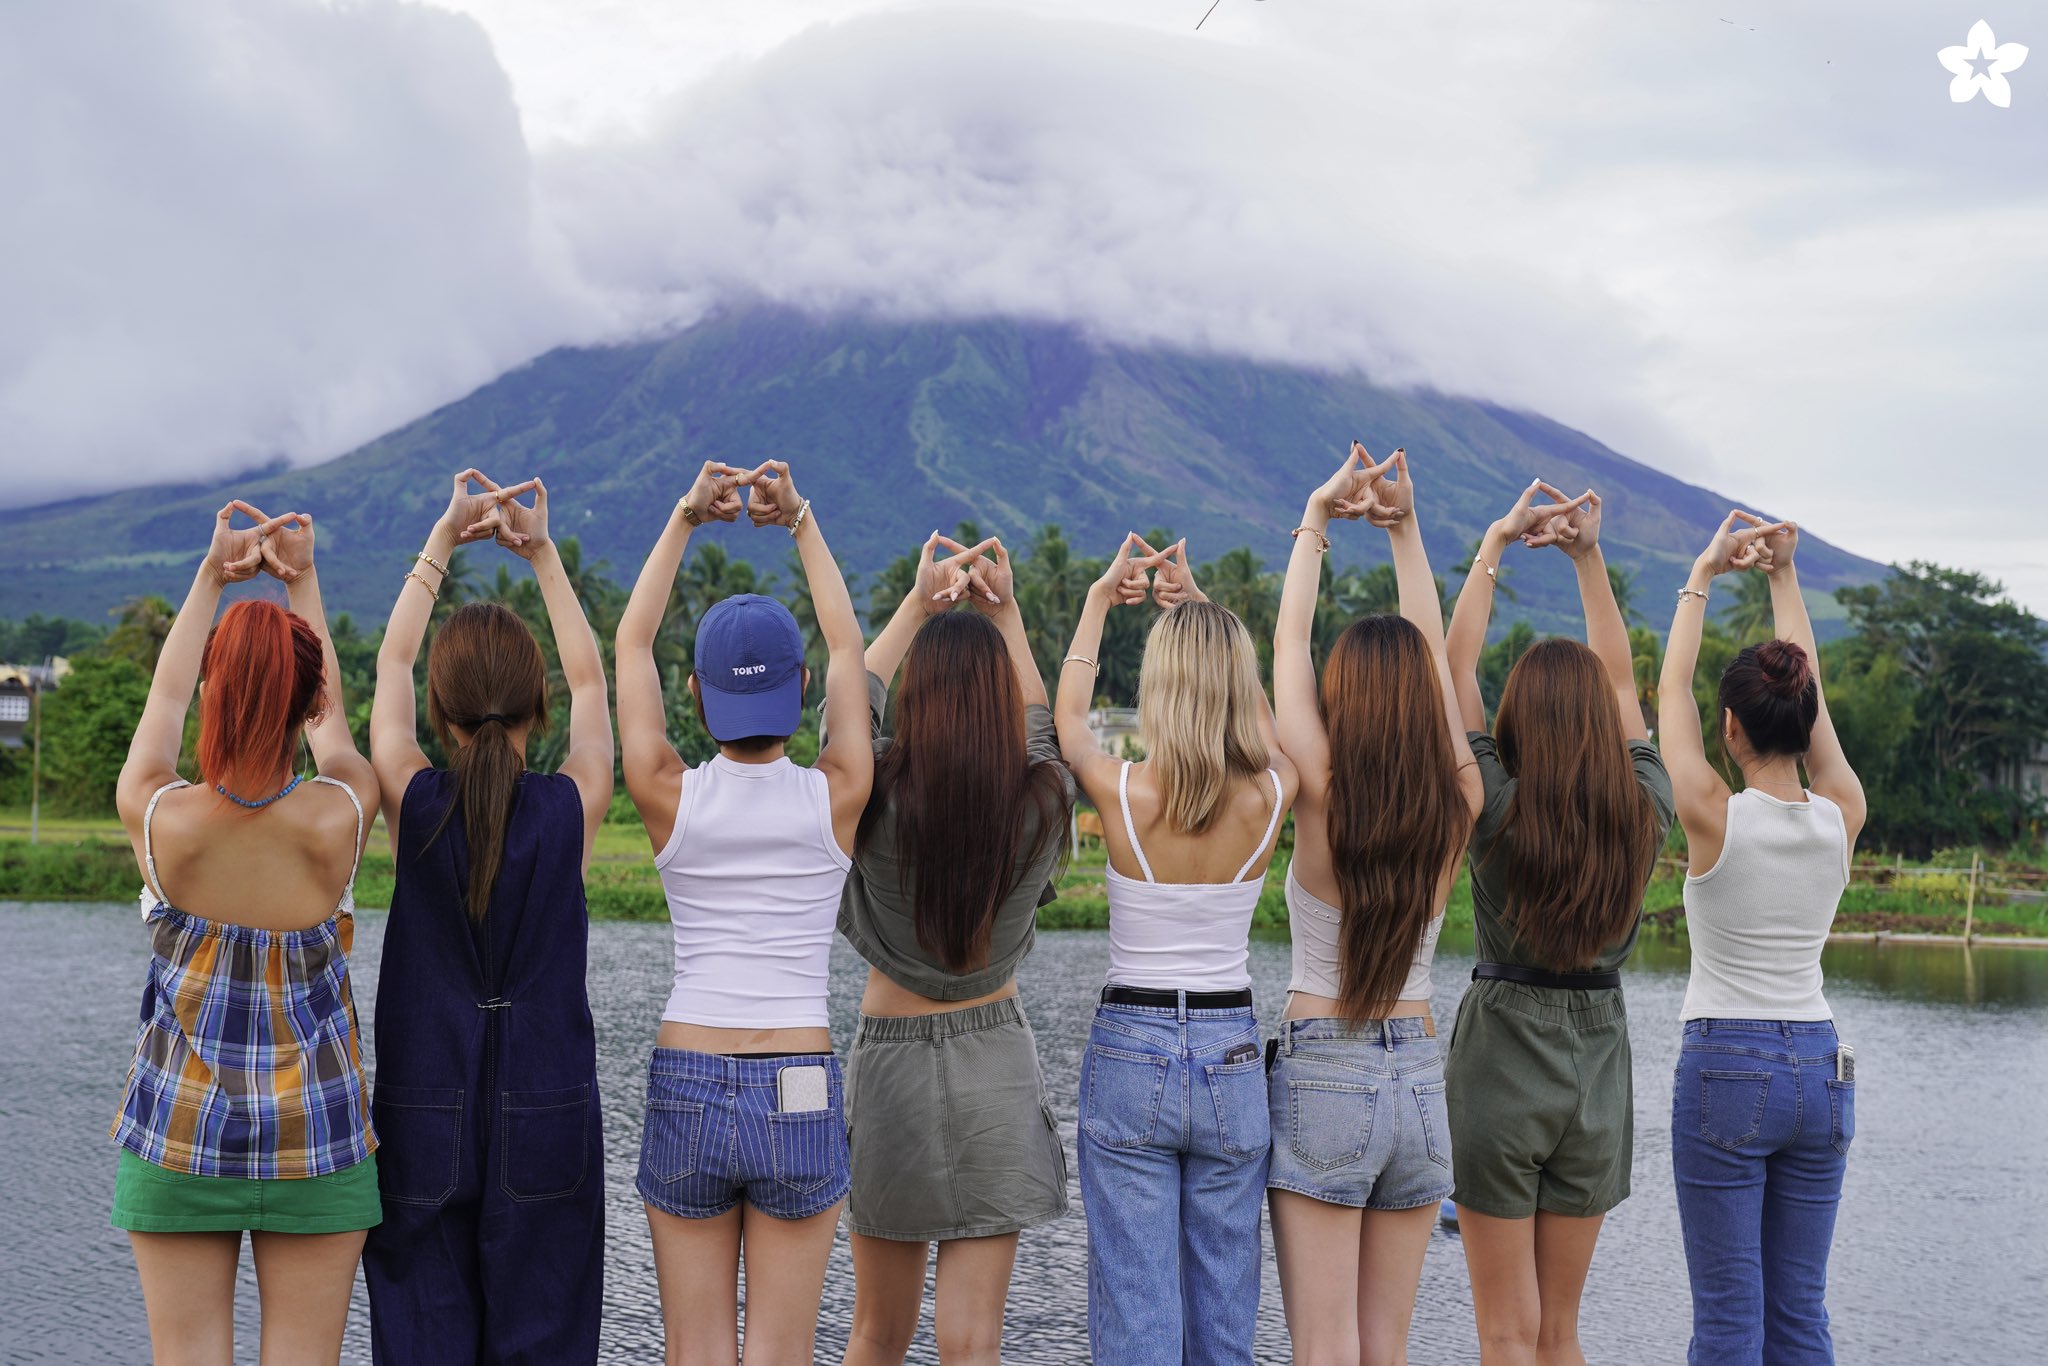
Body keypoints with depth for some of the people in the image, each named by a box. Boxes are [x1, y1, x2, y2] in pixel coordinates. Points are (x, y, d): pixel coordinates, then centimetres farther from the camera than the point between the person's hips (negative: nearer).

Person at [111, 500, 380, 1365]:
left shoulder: (155, 818, -14)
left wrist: (213, 574, 14)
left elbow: (164, 698, 5)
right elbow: (331, 716, 7)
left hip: (176, 1139, 0)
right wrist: (301, 578, 15)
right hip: (318, 1143, 0)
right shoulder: (338, 819, -14)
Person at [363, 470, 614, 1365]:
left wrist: (444, 537, 13)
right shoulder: (571, 807, -8)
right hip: (545, 1119, 0)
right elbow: (591, 680, 9)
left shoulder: (413, 803, -8)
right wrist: (542, 555, 12)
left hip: (424, 1117, 0)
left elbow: (392, 661, 8)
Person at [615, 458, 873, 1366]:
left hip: (686, 1088, 0)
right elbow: (848, 646, 9)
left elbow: (630, 643, 7)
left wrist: (685, 520, 9)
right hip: (802, 1094, 0)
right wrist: (801, 522, 12)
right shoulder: (836, 799, -5)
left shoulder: (669, 800, -6)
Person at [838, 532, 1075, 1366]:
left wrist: (918, 604, 13)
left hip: (891, 1056, 0)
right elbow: (1036, 721, 13)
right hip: (996, 1065, 0)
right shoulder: (1040, 803, -10)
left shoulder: (880, 799, -14)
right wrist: (1005, 611, 17)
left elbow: (853, 702, 7)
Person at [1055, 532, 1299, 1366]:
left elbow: (1066, 716, 9)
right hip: (1233, 1058, 2)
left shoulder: (1123, 793, -13)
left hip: (1130, 1053, -2)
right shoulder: (1270, 798, -8)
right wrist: (1200, 608, 21)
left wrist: (1099, 599, 20)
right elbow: (1255, 715, 16)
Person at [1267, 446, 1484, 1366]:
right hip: (1420, 1076, 4)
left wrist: (1316, 520, 7)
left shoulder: (1325, 798, -13)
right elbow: (1433, 655, 9)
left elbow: (1288, 644, -2)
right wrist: (1405, 529, 15)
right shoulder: (1457, 808, -4)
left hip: (1321, 1075, -4)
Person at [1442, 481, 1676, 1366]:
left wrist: (1496, 545, 0)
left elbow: (1455, 666, -7)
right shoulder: (1646, 812, -5)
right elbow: (1621, 680, 9)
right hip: (1599, 1067, 4)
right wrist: (1588, 556, 13)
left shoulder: (1498, 813, -16)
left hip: (1502, 1055, -4)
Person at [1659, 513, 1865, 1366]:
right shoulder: (1842, 817, -2)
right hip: (1820, 1070, 5)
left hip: (1725, 1070, -4)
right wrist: (1785, 576, 18)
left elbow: (1669, 693, 2)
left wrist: (1704, 575, 10)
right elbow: (1811, 698, 13)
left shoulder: (1713, 816, -12)